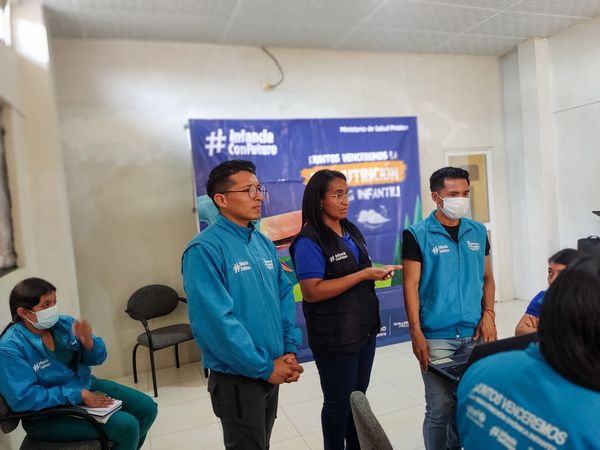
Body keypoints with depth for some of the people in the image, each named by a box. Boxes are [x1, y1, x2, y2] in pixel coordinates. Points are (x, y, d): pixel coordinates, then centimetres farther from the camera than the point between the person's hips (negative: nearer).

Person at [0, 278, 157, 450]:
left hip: (87, 386, 6)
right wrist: (79, 395, -23)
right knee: (127, 426, -22)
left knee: (147, 408, -1)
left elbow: (97, 358, 3)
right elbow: (25, 398, -24)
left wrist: (87, 341, -20)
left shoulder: (64, 323, -3)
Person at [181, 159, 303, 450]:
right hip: (237, 377, -7)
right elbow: (216, 322, -25)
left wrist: (290, 350, -2)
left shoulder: (264, 243, 4)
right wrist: (264, 367, -18)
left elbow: (285, 296, 8)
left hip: (273, 371, 7)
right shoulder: (205, 250, -20)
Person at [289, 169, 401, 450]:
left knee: (358, 397, 20)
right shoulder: (309, 241, -18)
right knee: (338, 403, 9)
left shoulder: (351, 232, 8)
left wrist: (378, 272, -2)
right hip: (334, 337, -7)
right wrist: (363, 275, -23)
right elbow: (312, 291, -24)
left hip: (365, 329, 8)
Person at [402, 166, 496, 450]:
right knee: (440, 406, 2)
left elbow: (487, 277, 14)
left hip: (473, 334, 4)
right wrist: (416, 334, -12)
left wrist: (488, 315, 0)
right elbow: (411, 285, -8)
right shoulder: (417, 235, -7)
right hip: (436, 337, -4)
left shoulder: (478, 232, 8)